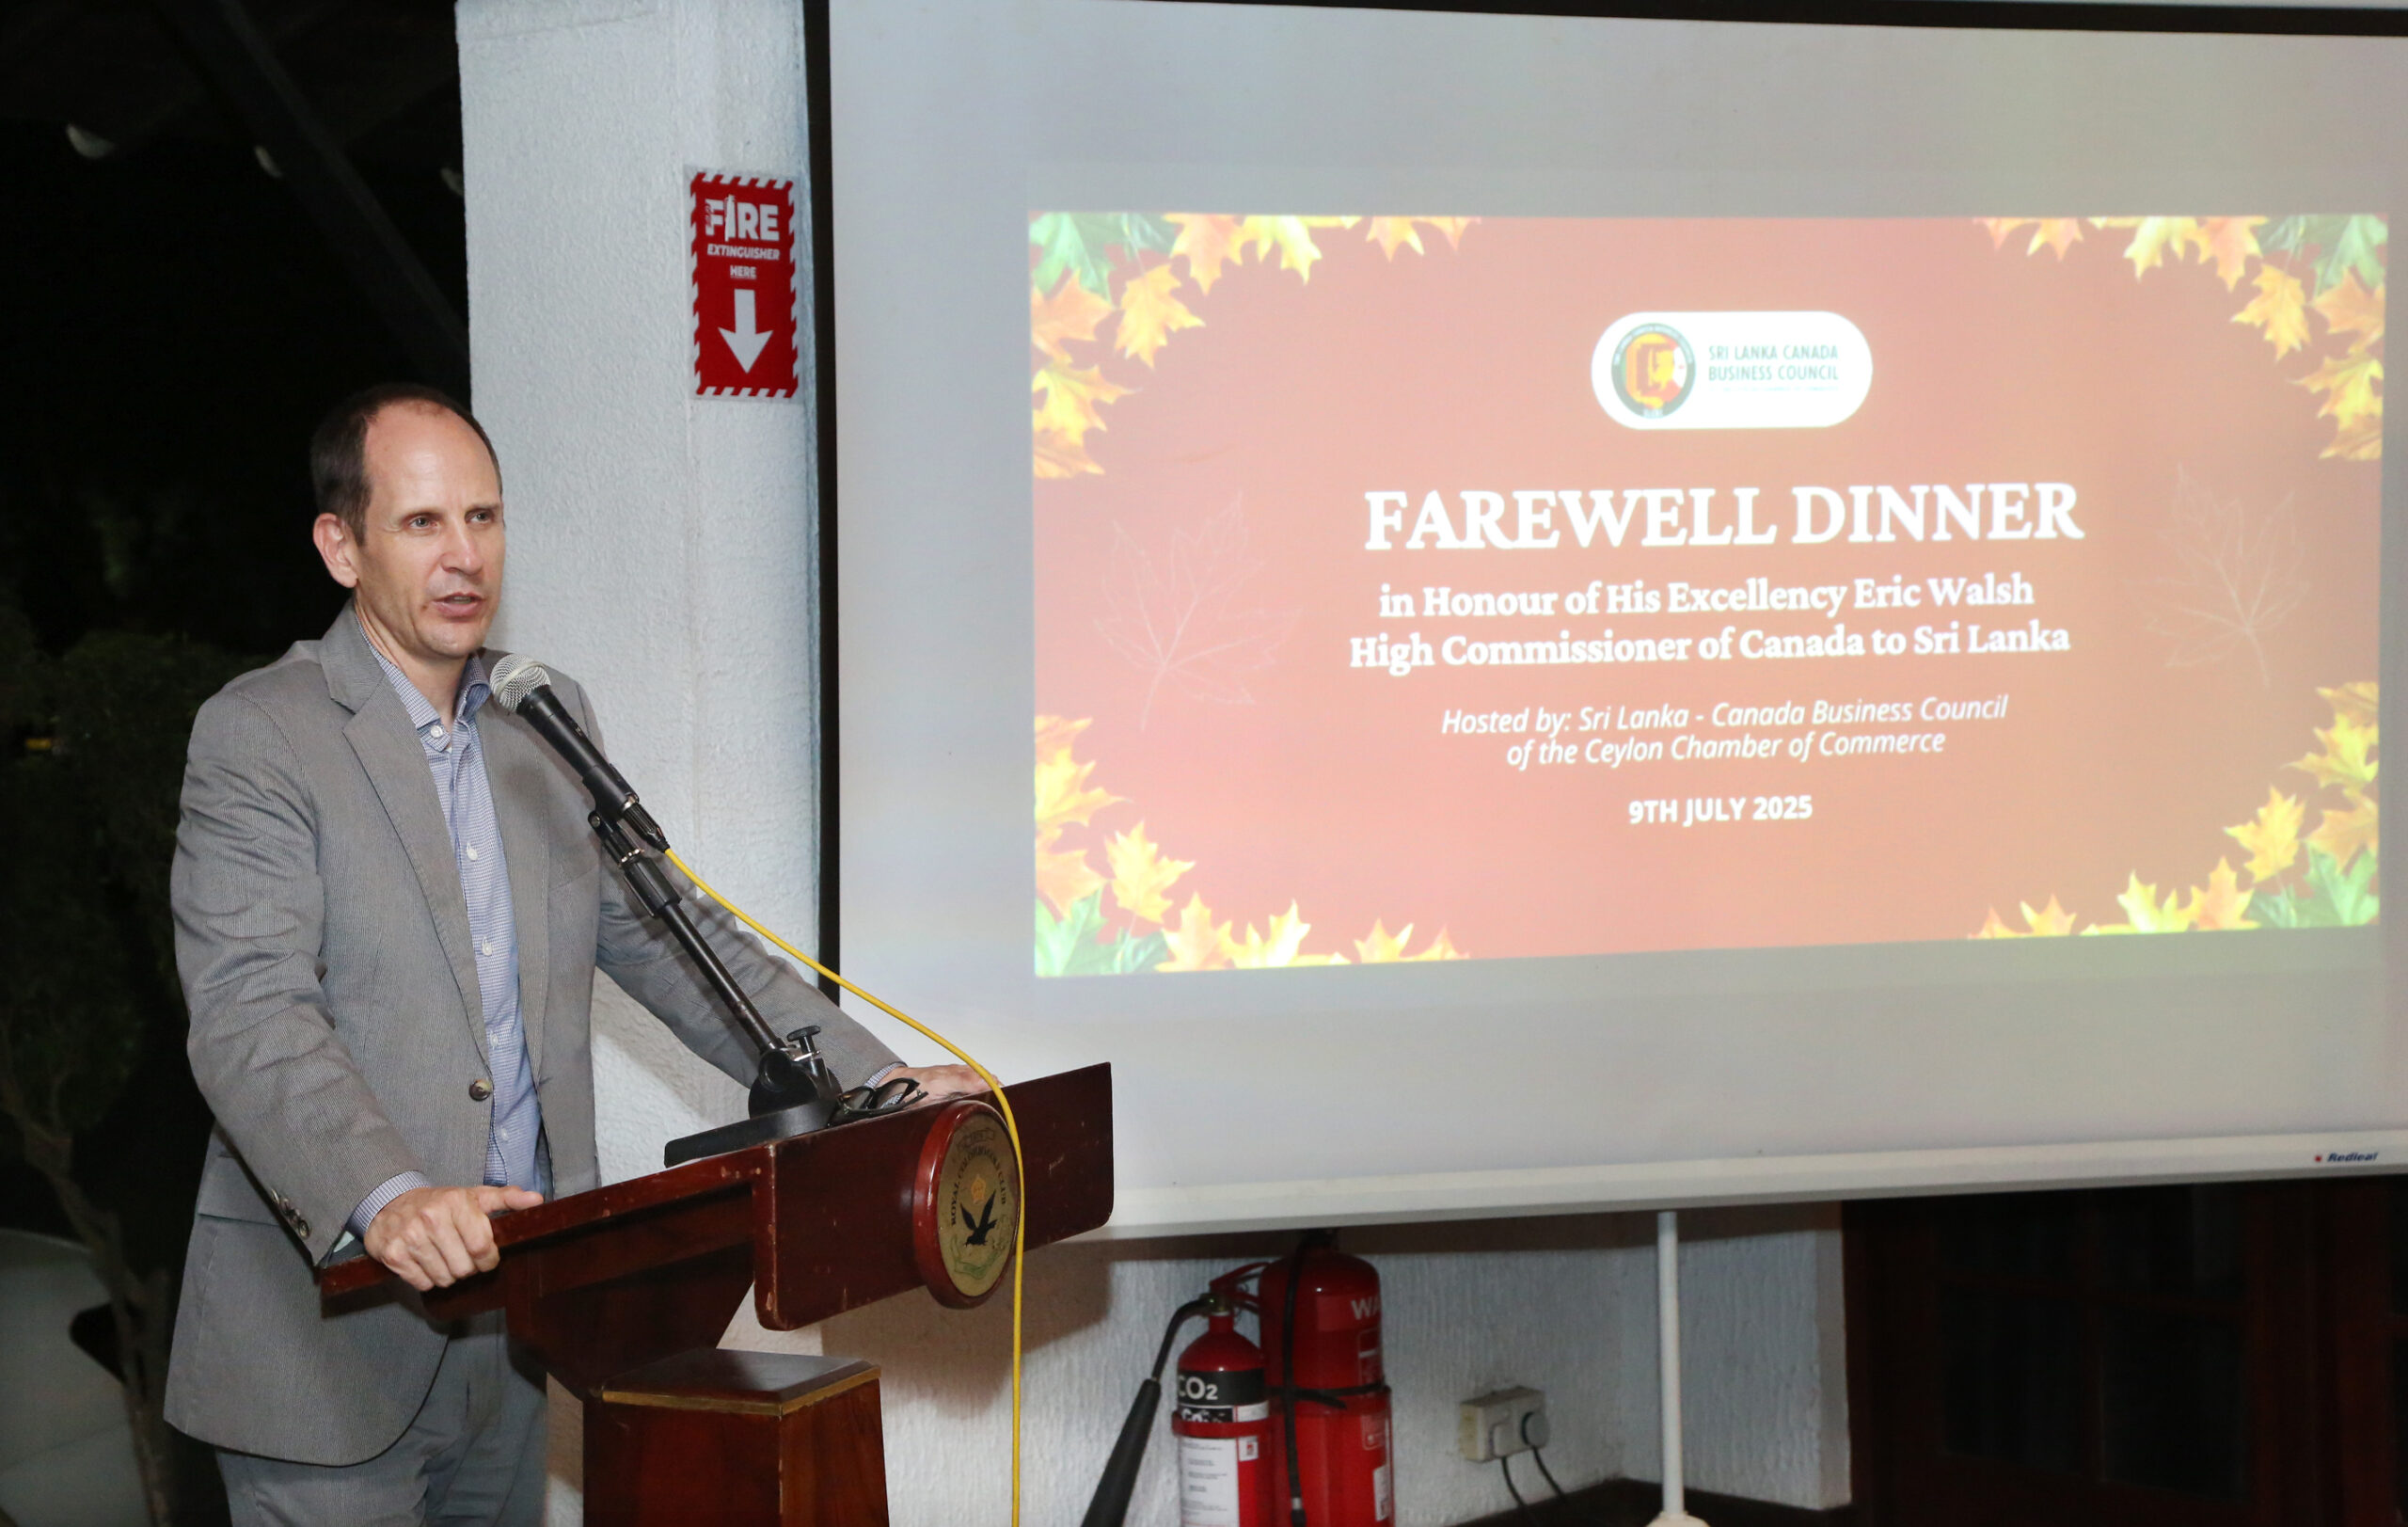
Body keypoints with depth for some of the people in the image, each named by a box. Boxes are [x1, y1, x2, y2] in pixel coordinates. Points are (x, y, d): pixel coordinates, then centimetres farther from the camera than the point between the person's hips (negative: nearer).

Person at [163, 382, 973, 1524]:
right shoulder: (259, 734, -10)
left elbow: (660, 932, 14)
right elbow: (250, 1012, -21)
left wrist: (866, 1083, 2)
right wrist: (386, 1199, -37)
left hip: (511, 1321, 6)